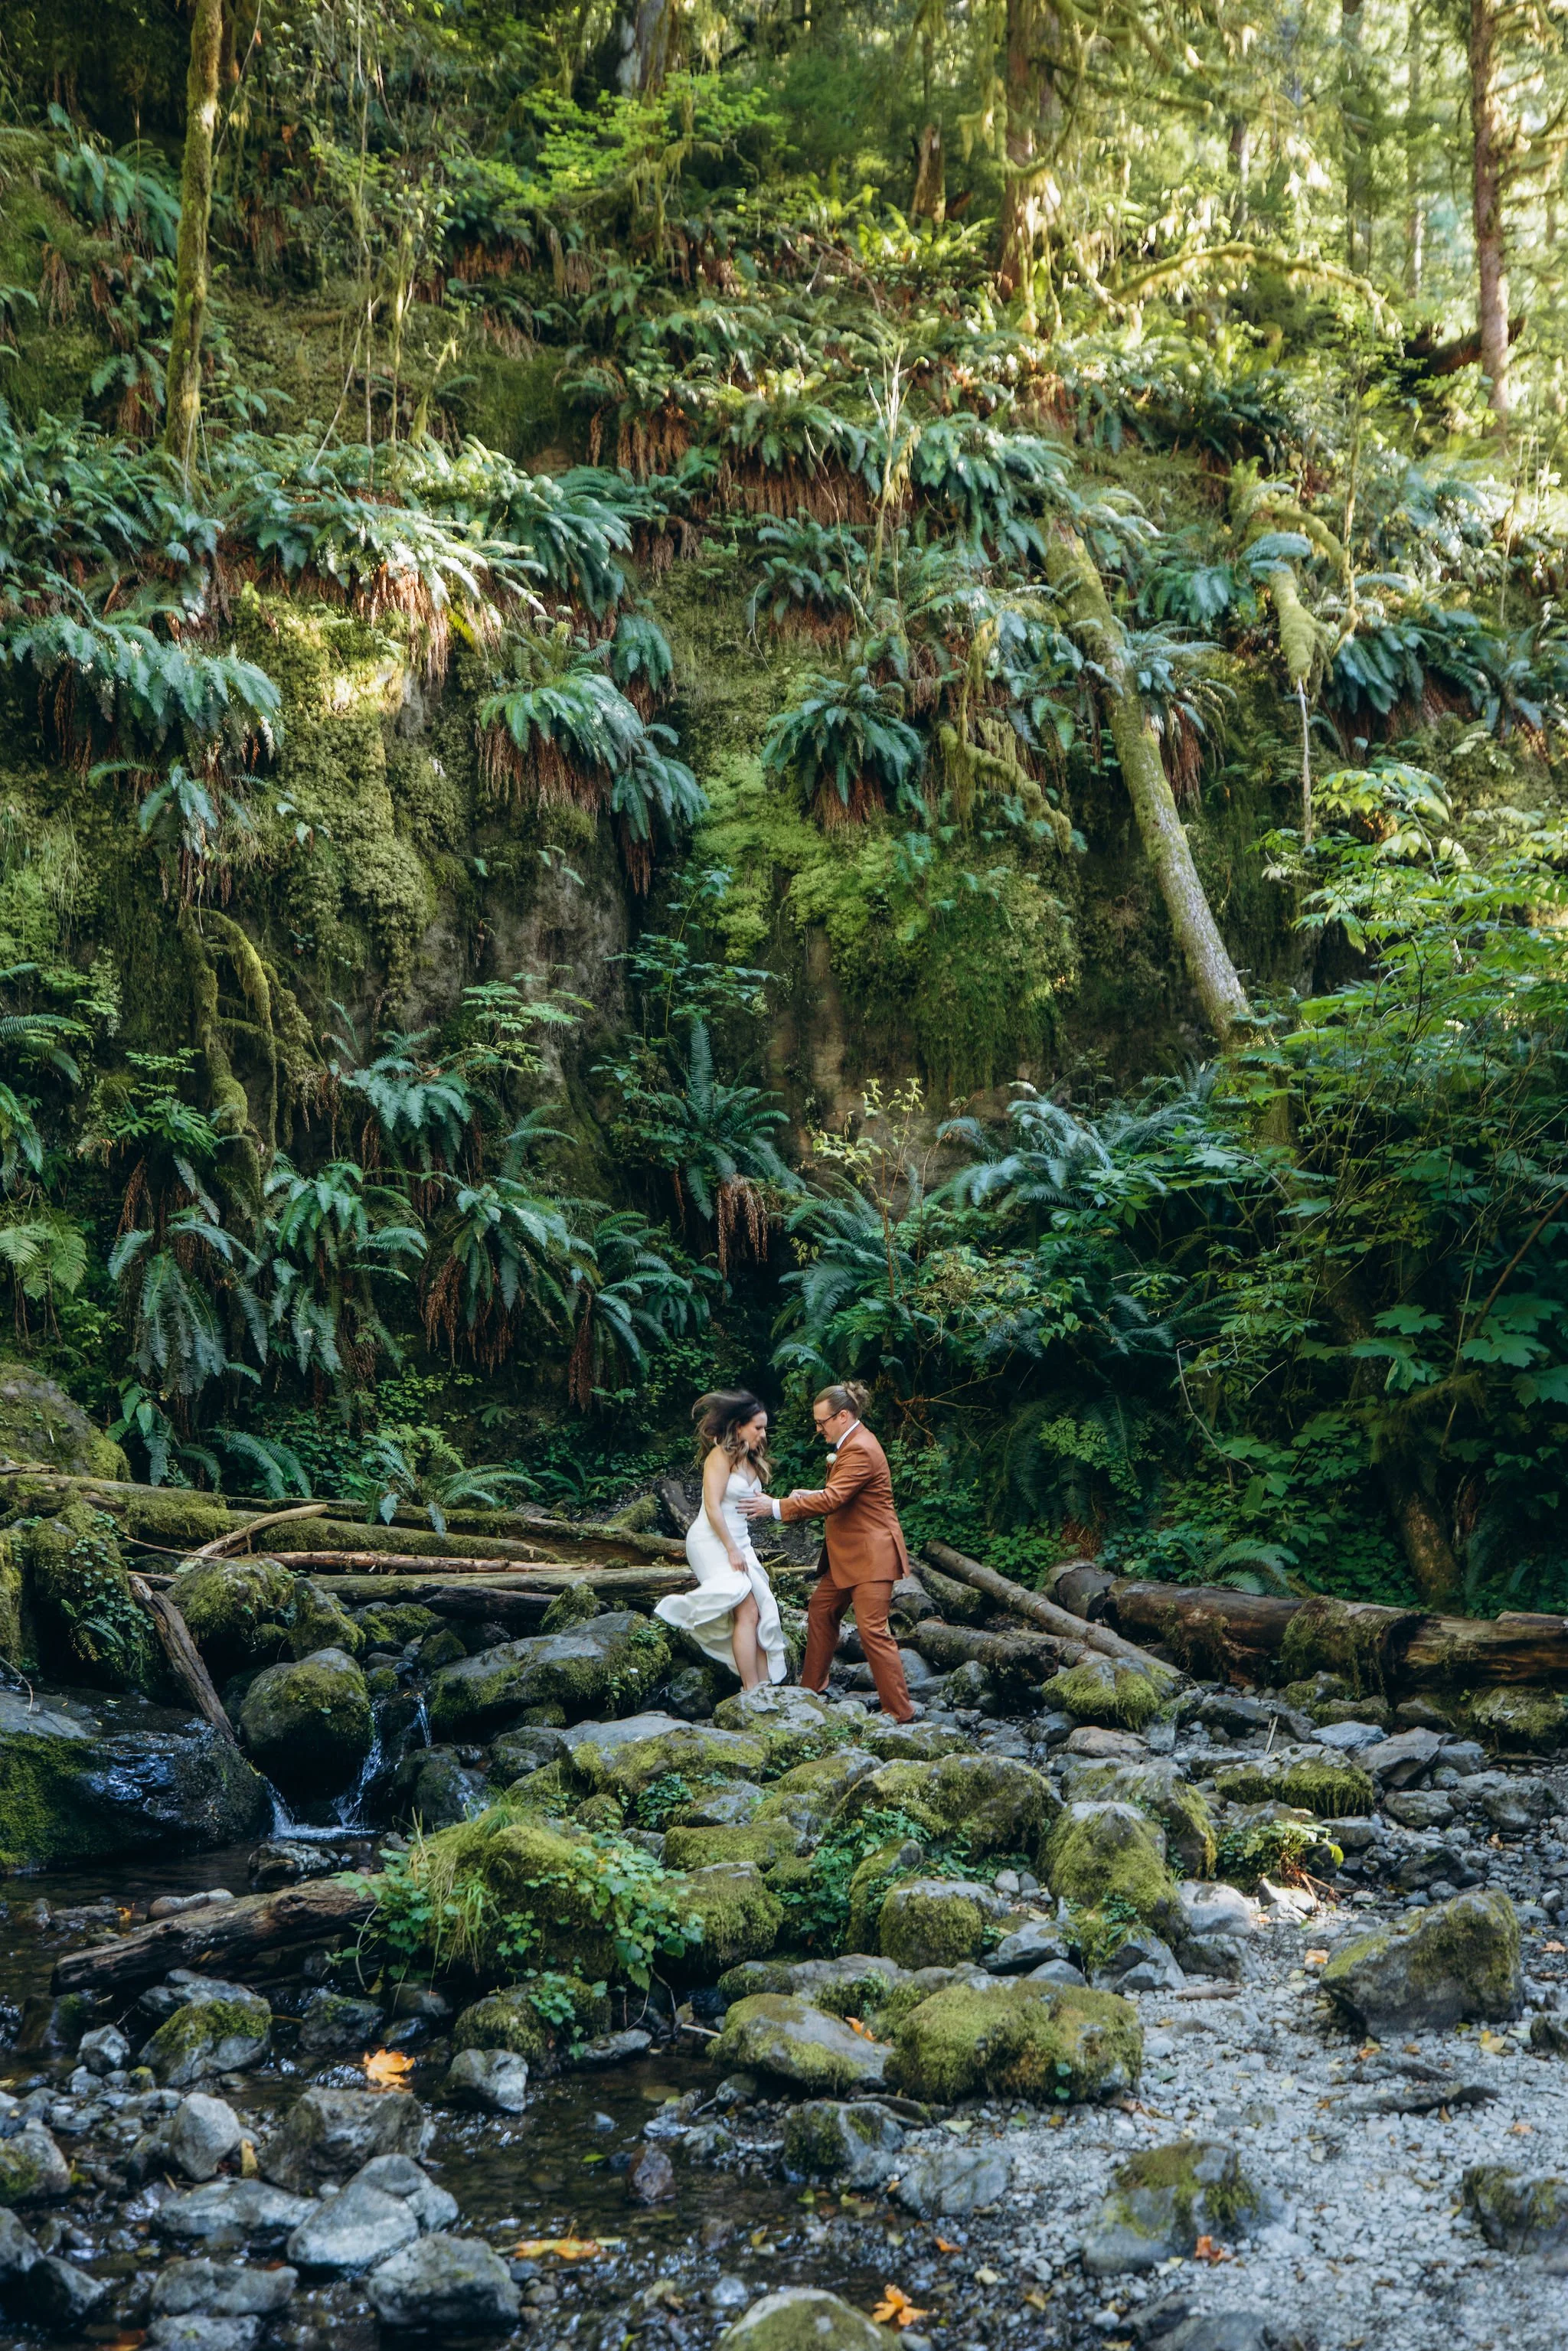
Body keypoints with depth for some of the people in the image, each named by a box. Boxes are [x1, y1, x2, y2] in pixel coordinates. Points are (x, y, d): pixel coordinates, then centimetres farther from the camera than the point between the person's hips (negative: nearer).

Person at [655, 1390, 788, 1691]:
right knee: (747, 1612, -16)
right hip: (713, 1542, -9)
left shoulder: (751, 1461, 14)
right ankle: (751, 1690, -16)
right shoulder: (721, 1456, -12)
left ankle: (764, 1687, -2)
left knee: (760, 1613, -1)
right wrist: (732, 1550, -19)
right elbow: (713, 1508, -17)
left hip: (739, 1543, 9)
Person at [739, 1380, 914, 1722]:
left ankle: (901, 1714, -7)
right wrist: (808, 1496, 3)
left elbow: (832, 1500, -27)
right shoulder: (850, 1444, 13)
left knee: (873, 1632, -11)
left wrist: (777, 1507, -22)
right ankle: (812, 1689, 28)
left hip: (871, 1555, -11)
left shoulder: (860, 1450, -21)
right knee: (821, 1614, 16)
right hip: (846, 1554, 11)